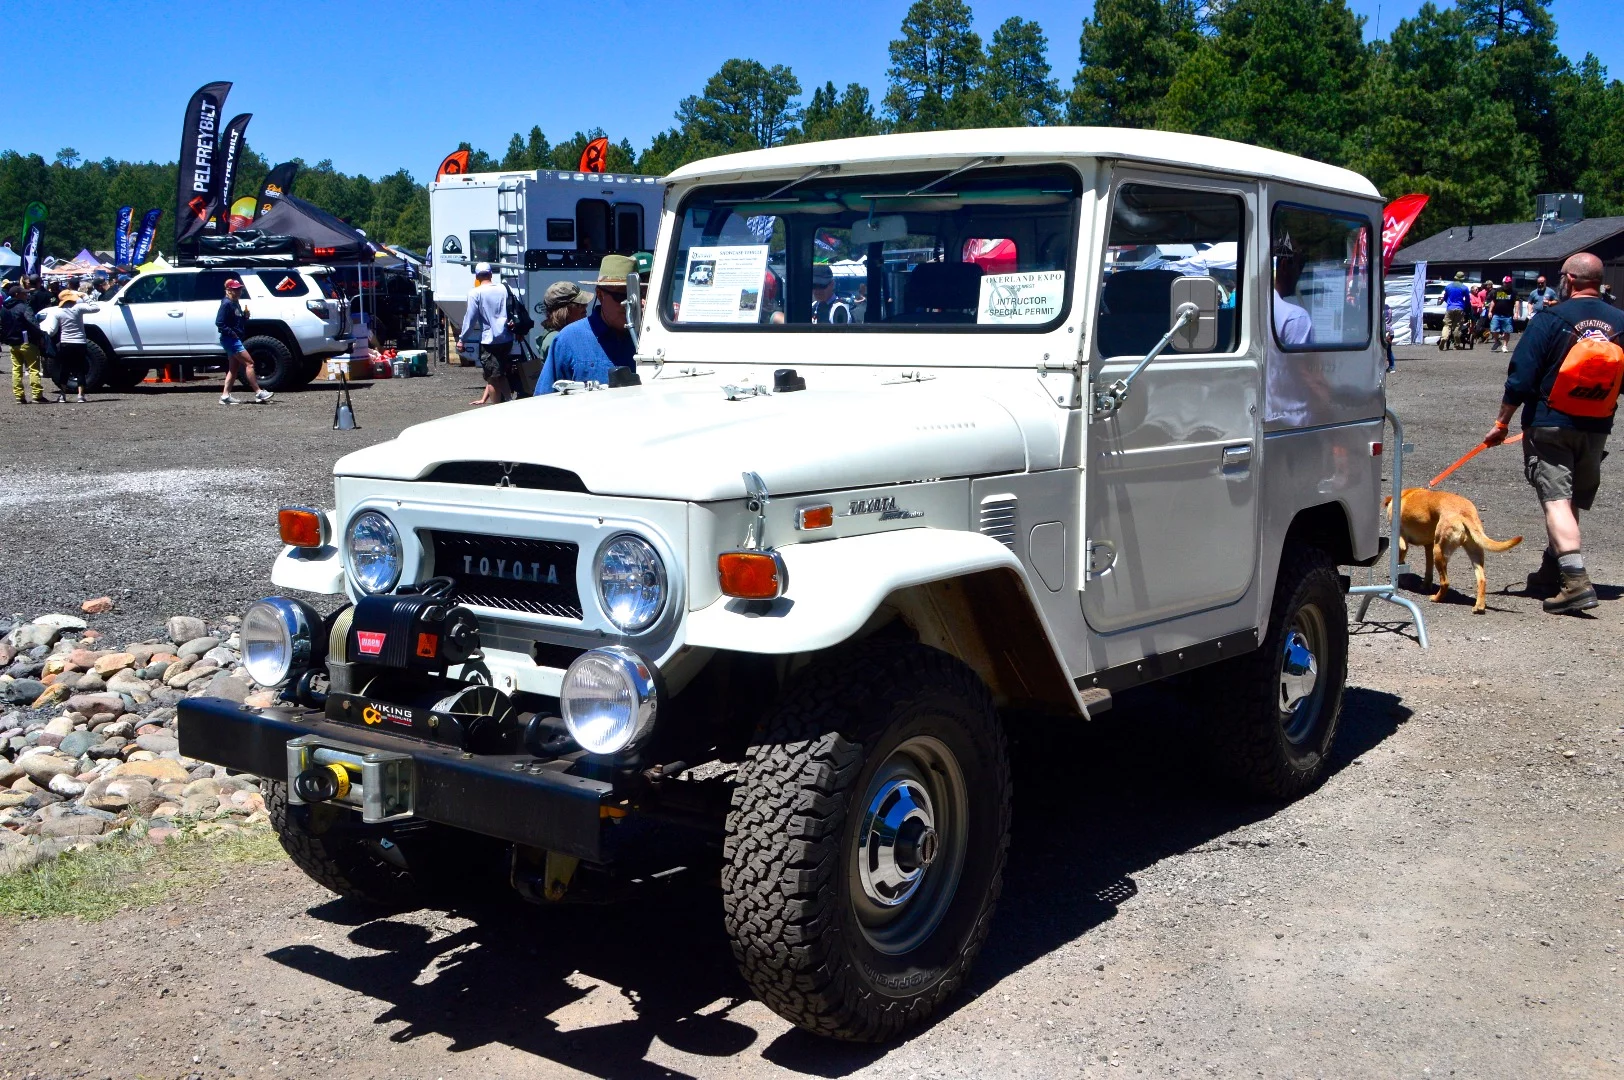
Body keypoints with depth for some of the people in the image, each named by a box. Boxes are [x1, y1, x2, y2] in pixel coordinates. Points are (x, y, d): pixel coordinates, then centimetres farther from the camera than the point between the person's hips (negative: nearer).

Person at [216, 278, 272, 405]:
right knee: (249, 362, -12)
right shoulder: (227, 304, -13)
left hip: (235, 340, 10)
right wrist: (231, 333, -21)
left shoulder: (236, 303, 15)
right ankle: (258, 393, -12)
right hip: (230, 340, -10)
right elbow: (219, 323, -19)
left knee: (234, 368, 11)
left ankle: (225, 395, 12)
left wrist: (245, 317, 2)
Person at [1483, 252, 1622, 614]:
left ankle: (1576, 581, -22)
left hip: (1549, 425, -5)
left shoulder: (1551, 318, -12)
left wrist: (1501, 422, -3)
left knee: (1556, 500, -8)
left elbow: (1521, 378, -13)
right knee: (1572, 501, 17)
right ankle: (1551, 573, 30)